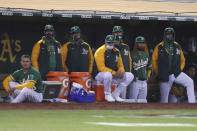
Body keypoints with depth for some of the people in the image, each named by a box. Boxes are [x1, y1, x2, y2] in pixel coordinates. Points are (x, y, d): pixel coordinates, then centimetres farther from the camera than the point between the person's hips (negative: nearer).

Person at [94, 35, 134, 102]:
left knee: (130, 76, -4)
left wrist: (121, 72, -12)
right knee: (108, 75, -42)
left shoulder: (116, 52, 11)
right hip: (100, 75, -7)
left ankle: (115, 94, -1)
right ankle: (107, 94, -17)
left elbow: (120, 65, 13)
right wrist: (114, 73, -26)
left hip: (114, 76, 7)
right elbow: (101, 67, -20)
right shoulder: (100, 51, -12)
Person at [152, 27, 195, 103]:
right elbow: (154, 60, 3)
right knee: (164, 97, 1)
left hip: (177, 73, 2)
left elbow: (182, 60, 17)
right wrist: (158, 74, 1)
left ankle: (191, 104, -25)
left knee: (190, 82, -21)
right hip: (165, 76, -2)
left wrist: (180, 70, 5)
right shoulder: (159, 47, -1)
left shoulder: (177, 46, 8)